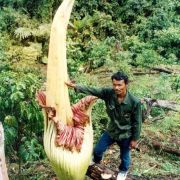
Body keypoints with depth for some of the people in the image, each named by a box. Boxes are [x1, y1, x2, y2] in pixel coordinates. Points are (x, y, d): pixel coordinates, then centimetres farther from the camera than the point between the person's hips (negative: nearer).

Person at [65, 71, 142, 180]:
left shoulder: (135, 102, -29)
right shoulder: (108, 93, -21)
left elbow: (137, 122, -18)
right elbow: (92, 91, -25)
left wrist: (135, 139, -9)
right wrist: (75, 86, -39)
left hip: (125, 135, -3)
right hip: (111, 130, 3)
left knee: (124, 156, 22)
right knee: (98, 149, 21)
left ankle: (123, 171, 57)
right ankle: (96, 162, 57)